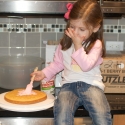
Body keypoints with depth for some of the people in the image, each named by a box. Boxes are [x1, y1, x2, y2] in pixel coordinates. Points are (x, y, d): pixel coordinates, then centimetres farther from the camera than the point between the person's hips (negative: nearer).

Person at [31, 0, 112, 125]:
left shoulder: (96, 44, -1)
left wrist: (78, 45, -16)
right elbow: (57, 63, 21)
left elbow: (87, 66, -14)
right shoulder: (65, 43, 11)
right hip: (69, 84, 2)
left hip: (91, 84, -2)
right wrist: (44, 73, 7)